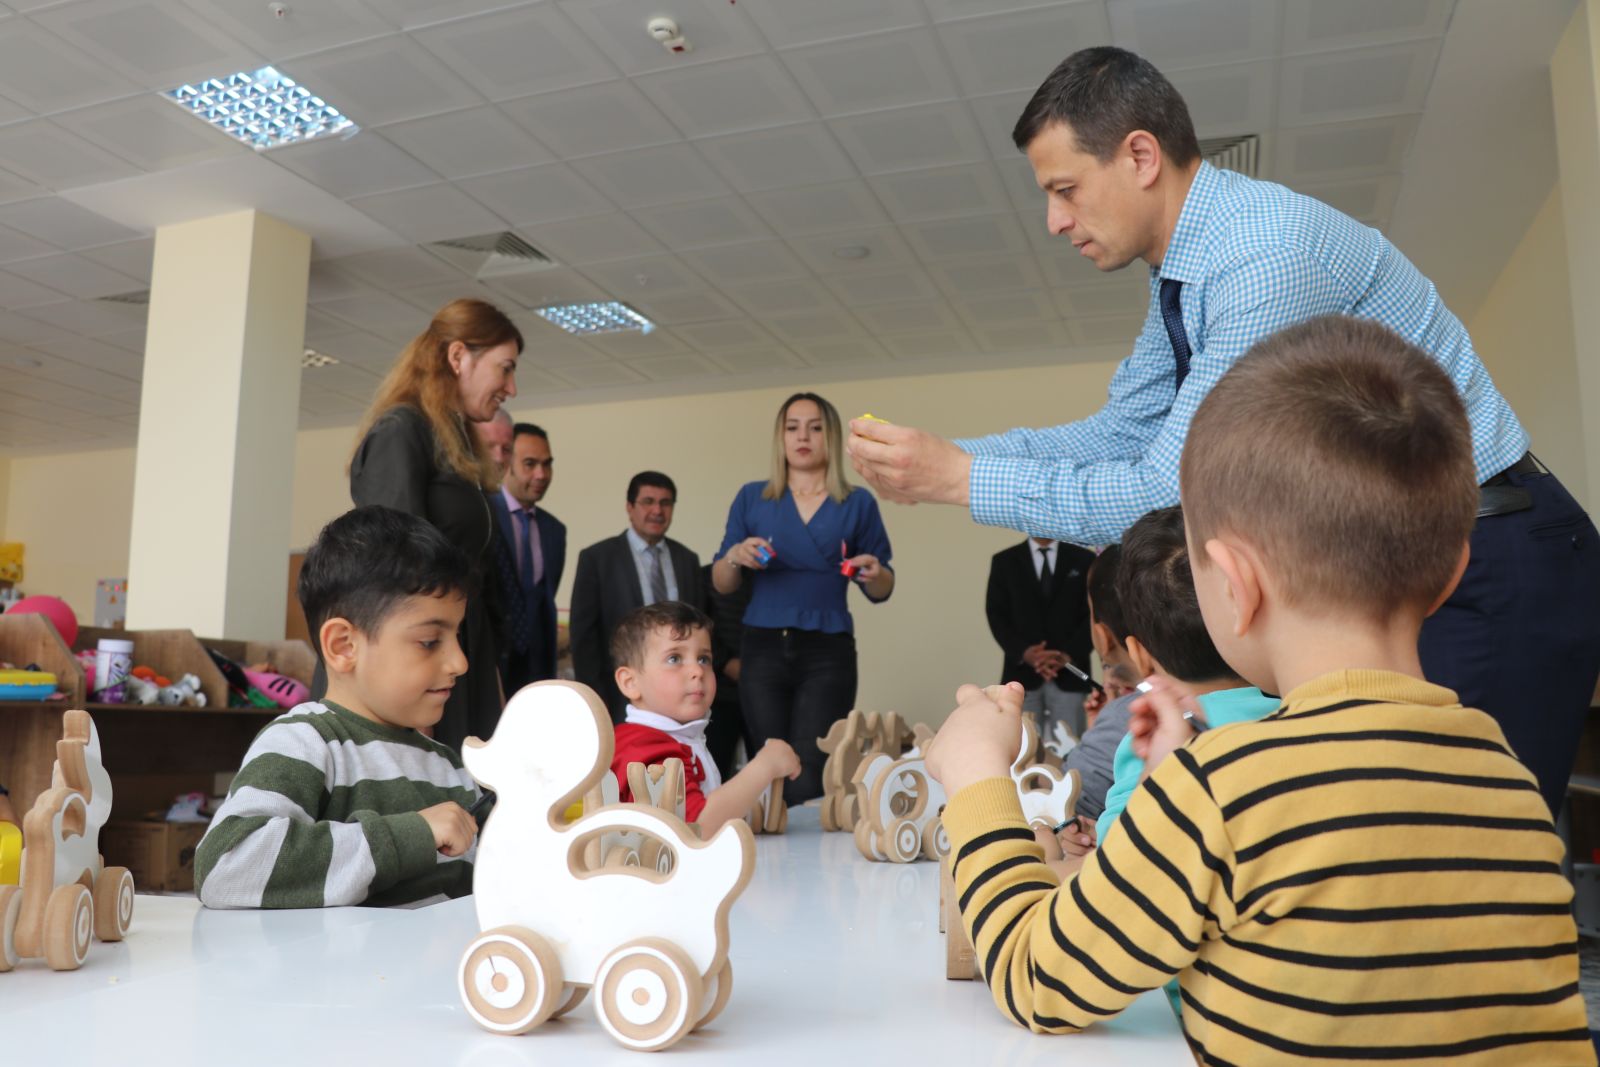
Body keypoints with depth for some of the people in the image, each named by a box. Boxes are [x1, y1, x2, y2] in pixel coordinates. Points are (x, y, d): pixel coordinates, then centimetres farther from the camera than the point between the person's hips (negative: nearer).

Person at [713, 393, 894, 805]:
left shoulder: (858, 504, 5)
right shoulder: (752, 498, 8)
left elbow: (881, 591, 9)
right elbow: (721, 584, 9)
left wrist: (874, 573, -13)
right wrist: (735, 556, -12)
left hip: (828, 653, -1)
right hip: (763, 650, 2)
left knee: (808, 777, -10)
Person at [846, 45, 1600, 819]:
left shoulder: (1268, 255, -26)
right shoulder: (1184, 275, 5)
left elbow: (1175, 493, -26)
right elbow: (1118, 434, 9)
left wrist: (958, 477, -22)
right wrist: (939, 455, -3)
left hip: (1488, 575, -9)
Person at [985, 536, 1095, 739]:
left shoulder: (1083, 559, 8)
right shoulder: (1004, 561, 9)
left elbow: (1094, 614, 2)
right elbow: (996, 614, 3)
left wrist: (1069, 655, -12)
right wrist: (1023, 652, -12)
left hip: (1069, 675, 0)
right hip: (1022, 674, 0)